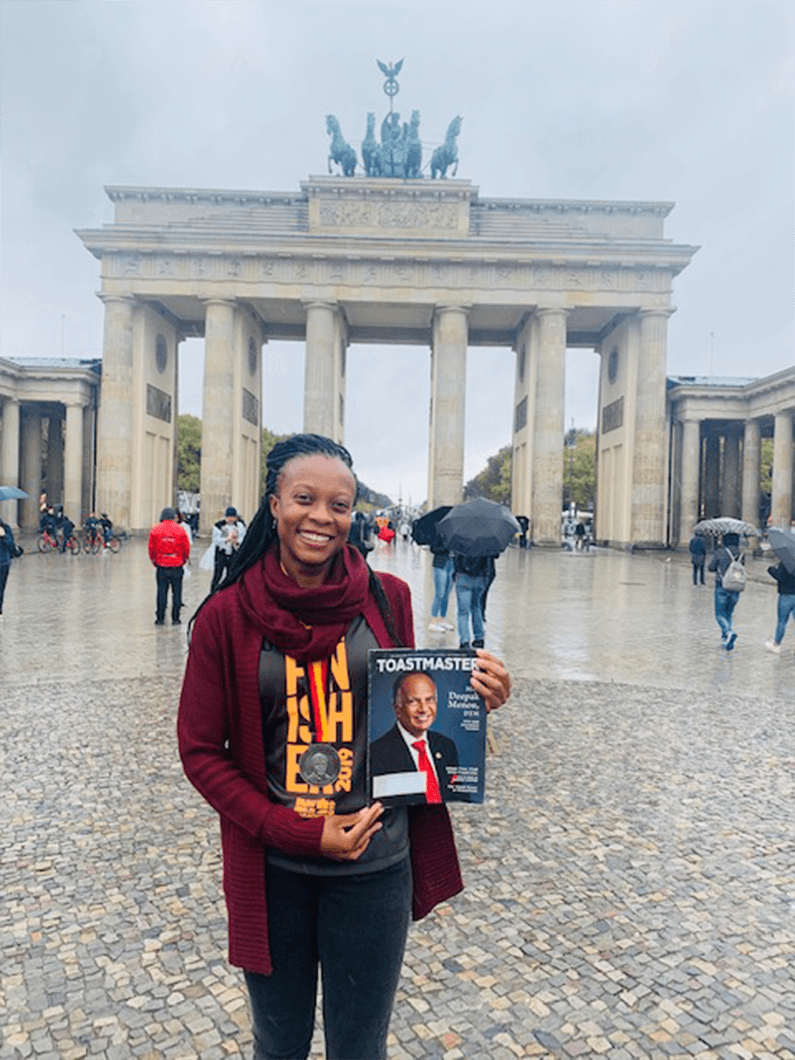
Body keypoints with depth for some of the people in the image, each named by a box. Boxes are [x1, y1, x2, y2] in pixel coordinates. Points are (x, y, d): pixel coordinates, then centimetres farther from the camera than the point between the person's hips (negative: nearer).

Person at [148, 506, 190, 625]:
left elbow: (151, 548, 2)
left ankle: (160, 619, 10)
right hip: (177, 566, -1)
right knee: (176, 592, 6)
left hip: (161, 566, 1)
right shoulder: (180, 529, -5)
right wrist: (184, 560, 15)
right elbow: (186, 548, 0)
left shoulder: (155, 529, -3)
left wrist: (154, 561, 17)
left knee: (161, 592, 8)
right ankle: (175, 619, 8)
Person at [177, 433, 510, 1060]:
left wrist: (468, 697, -14)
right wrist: (297, 832, -13)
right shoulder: (226, 615, -9)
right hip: (271, 868, 0)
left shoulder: (388, 599, -5)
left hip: (375, 864, 1)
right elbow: (201, 750, -5)